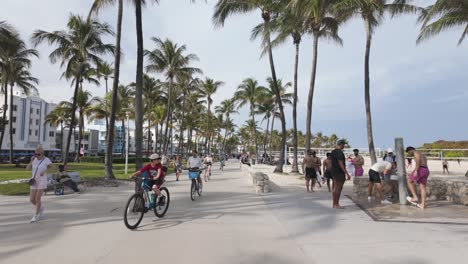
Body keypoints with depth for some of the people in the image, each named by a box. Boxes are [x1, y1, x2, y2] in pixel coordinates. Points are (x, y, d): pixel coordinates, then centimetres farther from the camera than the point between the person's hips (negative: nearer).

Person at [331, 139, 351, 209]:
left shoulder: (333, 151, 11)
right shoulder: (339, 152, -18)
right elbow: (341, 164, -23)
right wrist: (347, 174, -22)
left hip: (334, 172, 9)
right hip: (340, 172, -9)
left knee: (335, 188, 13)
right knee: (339, 188, -3)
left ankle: (334, 204, 18)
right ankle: (337, 205, 1)